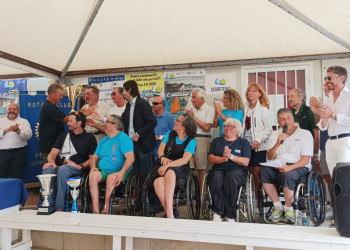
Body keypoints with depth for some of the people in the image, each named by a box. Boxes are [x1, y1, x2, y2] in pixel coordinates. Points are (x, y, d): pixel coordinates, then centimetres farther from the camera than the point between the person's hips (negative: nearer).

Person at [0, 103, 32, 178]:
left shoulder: (24, 121, 13)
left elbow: (28, 135, -2)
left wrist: (18, 131, -19)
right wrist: (7, 130, -13)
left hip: (19, 153, -1)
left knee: (16, 177, -1)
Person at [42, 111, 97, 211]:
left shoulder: (89, 138, 11)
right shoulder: (64, 135, 26)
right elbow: (52, 153, 16)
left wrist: (80, 166, -16)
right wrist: (51, 161, -7)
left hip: (75, 169, -4)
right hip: (59, 166, 4)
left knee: (62, 169, -36)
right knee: (47, 169, -30)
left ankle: (59, 208, -32)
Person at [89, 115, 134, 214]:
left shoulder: (123, 138, -2)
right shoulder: (103, 140, 22)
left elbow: (130, 158, -15)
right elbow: (94, 157, 23)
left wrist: (121, 173, -28)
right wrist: (93, 167, 0)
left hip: (118, 172, -5)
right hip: (103, 171, 6)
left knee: (111, 177, -36)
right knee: (93, 175, -25)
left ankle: (106, 210, -26)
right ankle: (95, 210, -27)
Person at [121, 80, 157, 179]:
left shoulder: (143, 103, -12)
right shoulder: (128, 105, 13)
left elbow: (153, 122, -18)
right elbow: (123, 120, 16)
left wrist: (138, 134, -18)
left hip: (143, 143, -7)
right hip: (132, 143, 8)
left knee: (145, 174, 0)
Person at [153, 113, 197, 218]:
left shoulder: (191, 141, 2)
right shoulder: (170, 134, 18)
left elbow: (185, 160, -10)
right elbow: (160, 149, 12)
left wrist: (167, 165, -21)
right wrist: (163, 157, -11)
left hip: (180, 168, -3)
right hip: (165, 167, 4)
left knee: (170, 172, -40)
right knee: (158, 182, -32)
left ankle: (169, 213, -41)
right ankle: (169, 214, -29)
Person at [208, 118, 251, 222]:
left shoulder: (244, 142, 16)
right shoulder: (216, 141, 22)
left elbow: (245, 162, 2)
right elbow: (211, 159, 8)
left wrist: (231, 156, -12)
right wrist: (223, 159, -11)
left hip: (237, 170, -1)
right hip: (218, 169, 2)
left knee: (230, 177, -36)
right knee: (216, 178, -34)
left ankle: (230, 215, -26)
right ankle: (217, 213, -27)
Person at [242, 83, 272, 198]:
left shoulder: (263, 109, -6)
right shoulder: (245, 108, 9)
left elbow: (269, 129, -9)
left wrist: (258, 141, -17)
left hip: (259, 146, -5)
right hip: (247, 144, 5)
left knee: (256, 171, -5)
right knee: (251, 170, 9)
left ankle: (258, 196, 7)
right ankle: (255, 195, 21)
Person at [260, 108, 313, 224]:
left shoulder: (305, 134, 8)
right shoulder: (275, 134, 21)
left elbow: (305, 159, -3)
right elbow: (269, 157, 12)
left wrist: (290, 167, -21)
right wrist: (278, 143, -5)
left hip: (298, 167, -3)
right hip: (277, 166, 4)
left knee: (287, 175, -37)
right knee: (264, 171, -29)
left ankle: (289, 210, -15)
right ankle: (278, 208, -17)